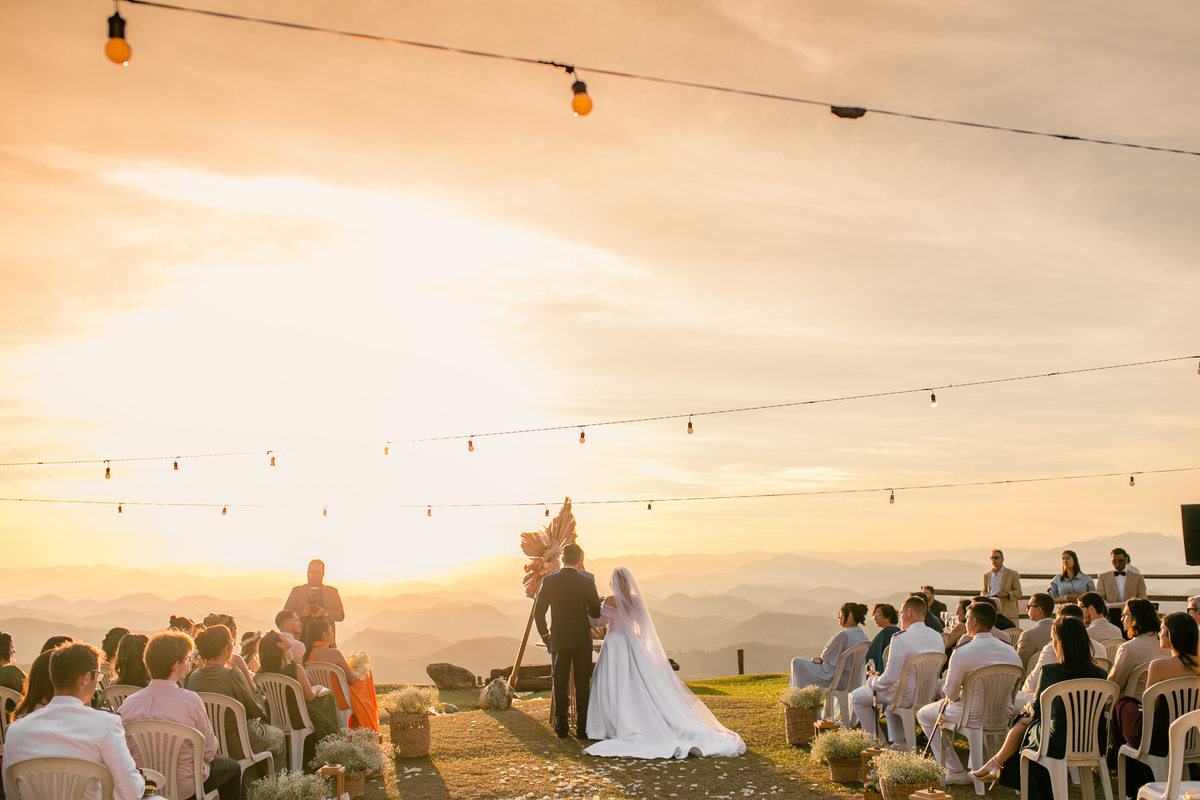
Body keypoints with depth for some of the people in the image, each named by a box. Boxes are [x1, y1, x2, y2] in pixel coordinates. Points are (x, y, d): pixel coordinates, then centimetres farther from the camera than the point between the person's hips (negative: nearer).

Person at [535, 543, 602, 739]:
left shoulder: (548, 581, -2)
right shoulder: (586, 582, -9)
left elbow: (538, 613, 2)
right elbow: (596, 613, -3)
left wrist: (546, 637, 13)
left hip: (558, 641, 2)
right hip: (582, 641, -2)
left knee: (560, 686, 9)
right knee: (582, 685, 6)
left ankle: (561, 727, 11)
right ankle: (582, 728, 6)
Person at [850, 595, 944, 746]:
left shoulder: (901, 638, -24)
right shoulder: (937, 637, -1)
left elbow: (890, 678, -23)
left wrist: (872, 681, -2)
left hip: (906, 696, -7)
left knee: (856, 697, 10)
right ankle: (897, 740, 33)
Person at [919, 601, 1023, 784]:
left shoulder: (962, 653, -21)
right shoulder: (1010, 651, -3)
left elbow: (951, 693, -14)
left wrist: (956, 695, 11)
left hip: (973, 715, -6)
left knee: (924, 714, 18)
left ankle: (955, 771, 14)